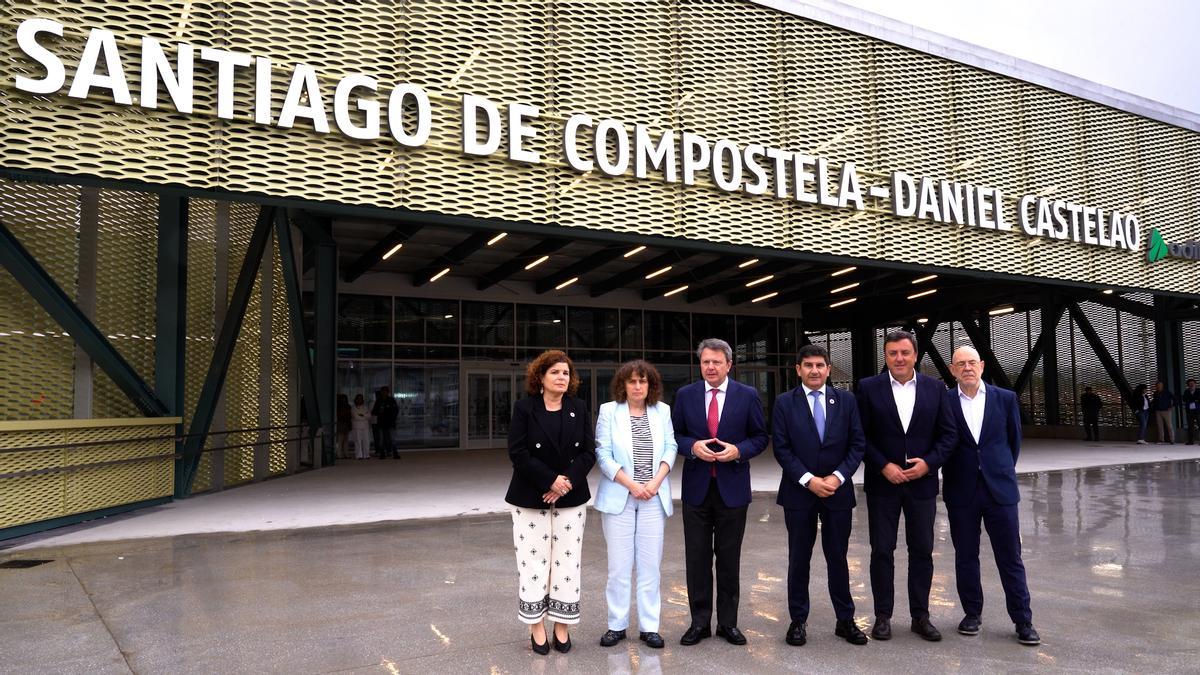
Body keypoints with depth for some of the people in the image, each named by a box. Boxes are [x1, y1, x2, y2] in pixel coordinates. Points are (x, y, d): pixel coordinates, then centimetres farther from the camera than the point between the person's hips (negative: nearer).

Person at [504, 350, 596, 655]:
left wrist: (568, 481, -14)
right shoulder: (524, 408, -2)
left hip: (571, 498, 2)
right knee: (533, 562, 2)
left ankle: (562, 627, 17)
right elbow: (518, 452, -10)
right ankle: (537, 627, 15)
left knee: (567, 562, 5)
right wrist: (550, 480, -17)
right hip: (531, 499, -2)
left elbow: (588, 452, 1)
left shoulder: (579, 408, 5)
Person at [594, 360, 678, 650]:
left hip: (654, 498, 2)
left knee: (650, 564, 5)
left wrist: (655, 482, -10)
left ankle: (649, 626, 14)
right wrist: (632, 485, -12)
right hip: (619, 497, -2)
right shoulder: (609, 411, 0)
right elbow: (603, 454, -5)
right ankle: (616, 625, 14)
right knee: (619, 564, 2)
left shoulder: (662, 411, 8)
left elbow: (670, 448, 5)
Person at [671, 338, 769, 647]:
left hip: (732, 487, -1)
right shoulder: (685, 395, 3)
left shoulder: (748, 396, -1)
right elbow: (675, 435, 7)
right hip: (696, 487, 1)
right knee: (697, 557, 6)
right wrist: (693, 446, -13)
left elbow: (760, 437, 3)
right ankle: (699, 622, 18)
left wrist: (738, 451, -15)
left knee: (729, 558, 8)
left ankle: (728, 622, 21)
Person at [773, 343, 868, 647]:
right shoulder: (785, 403, -2)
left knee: (838, 557, 10)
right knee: (799, 559, 8)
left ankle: (845, 620, 22)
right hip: (799, 492, -1)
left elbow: (857, 444, 1)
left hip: (838, 491, 1)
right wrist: (809, 480, -14)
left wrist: (837, 477, -11)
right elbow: (781, 448, -6)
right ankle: (798, 621, 19)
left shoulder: (846, 400, 3)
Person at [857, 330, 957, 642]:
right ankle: (883, 616, 15)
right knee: (882, 551, 4)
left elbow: (949, 433, 3)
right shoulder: (869, 388, -3)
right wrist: (884, 466, -13)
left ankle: (920, 616, 21)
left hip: (922, 482, 2)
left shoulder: (935, 388, 2)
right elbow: (861, 435, -4)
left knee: (922, 551, 9)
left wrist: (929, 462, -11)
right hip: (883, 483, -1)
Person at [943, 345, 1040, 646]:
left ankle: (1022, 620, 14)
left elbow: (1014, 440, 12)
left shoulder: (1005, 398, 1)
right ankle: (972, 613, 23)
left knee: (1010, 557, 4)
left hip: (1000, 488, 0)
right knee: (966, 556, 9)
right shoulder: (944, 402, -2)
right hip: (961, 491, 0)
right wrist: (954, 474, 7)